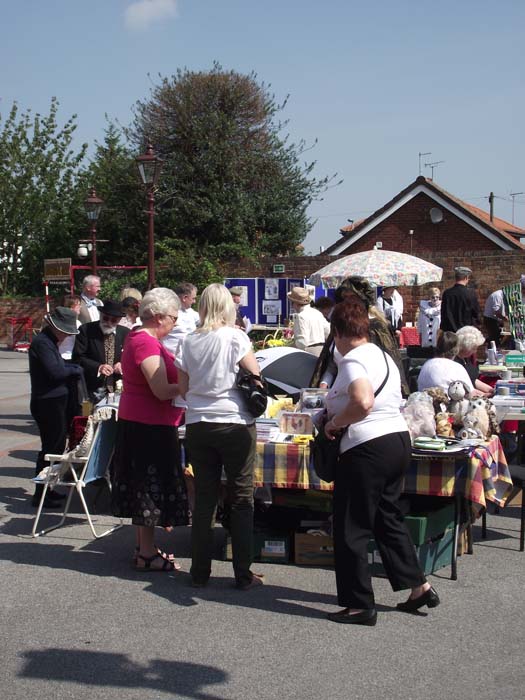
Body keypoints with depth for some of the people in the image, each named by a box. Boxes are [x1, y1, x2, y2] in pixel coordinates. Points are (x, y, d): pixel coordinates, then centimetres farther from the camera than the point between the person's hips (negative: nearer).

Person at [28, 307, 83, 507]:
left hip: (55, 402, 10)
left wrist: (70, 370, -4)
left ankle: (45, 490, 27)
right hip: (47, 404, -10)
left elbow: (59, 368, 16)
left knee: (56, 447, 16)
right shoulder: (42, 342, -16)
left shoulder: (49, 341, 16)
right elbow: (55, 371, -24)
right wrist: (76, 370, -9)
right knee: (50, 449, -4)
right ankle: (40, 495, 3)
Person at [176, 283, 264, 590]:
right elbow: (256, 375, -5)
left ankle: (200, 571, 16)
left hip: (198, 424, 4)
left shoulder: (190, 341, 3)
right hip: (235, 424, -4)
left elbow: (183, 387, 9)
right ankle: (243, 574, 8)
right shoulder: (235, 337, -9)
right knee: (241, 499, 5)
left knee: (204, 498, 12)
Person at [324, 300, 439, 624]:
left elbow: (363, 402, -31)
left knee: (352, 528, 2)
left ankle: (360, 605, 8)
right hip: (399, 440, 9)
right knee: (388, 518, 22)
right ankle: (420, 586, 24)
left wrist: (334, 422, -15)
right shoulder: (384, 356, 14)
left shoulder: (352, 360, -14)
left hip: (368, 448, -9)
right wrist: (340, 418, 17)